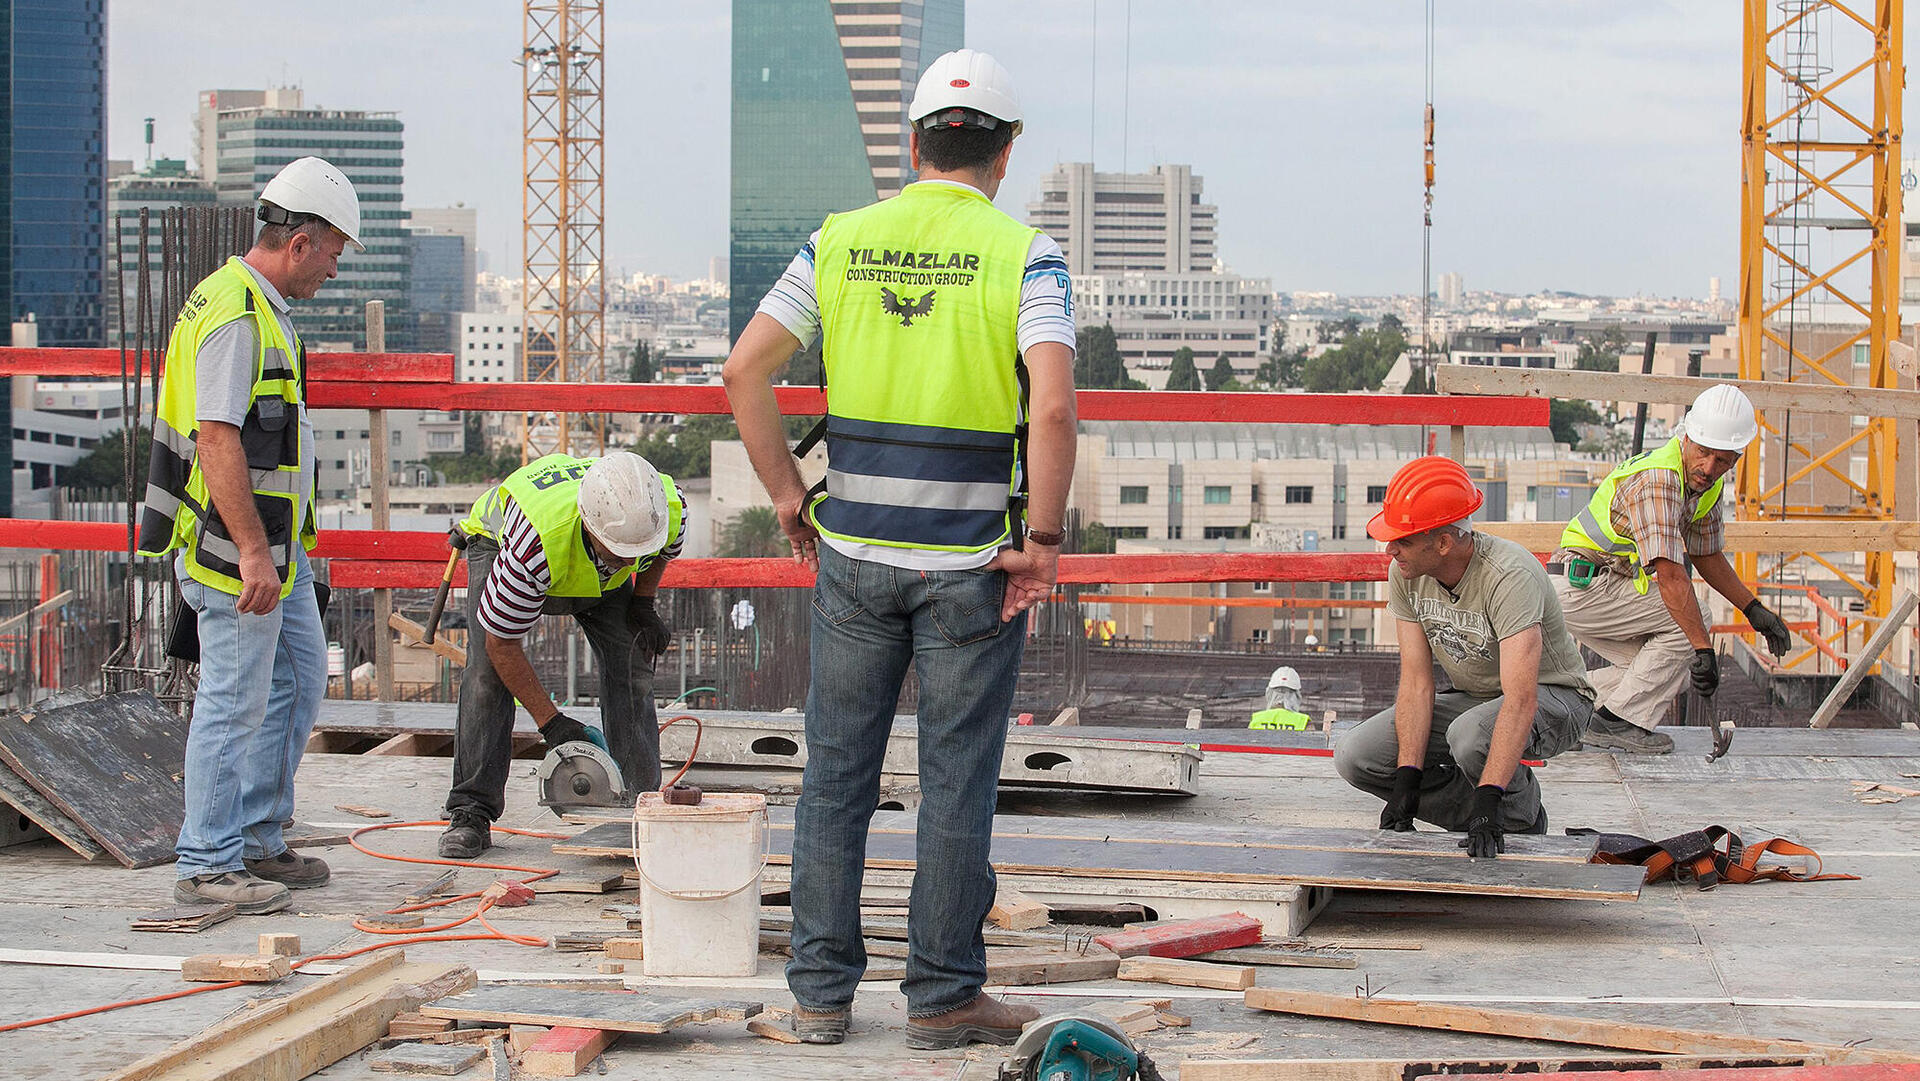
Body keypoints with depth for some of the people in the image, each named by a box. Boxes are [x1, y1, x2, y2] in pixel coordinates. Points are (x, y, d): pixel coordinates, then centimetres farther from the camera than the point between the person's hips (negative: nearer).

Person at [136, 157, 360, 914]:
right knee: (234, 701, -5)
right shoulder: (236, 315, -18)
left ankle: (257, 842, 23)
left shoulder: (263, 309, 15)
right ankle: (208, 866, 2)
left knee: (300, 679, 15)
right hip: (237, 548, -11)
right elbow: (216, 438, -25)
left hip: (273, 546, 11)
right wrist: (253, 552, -27)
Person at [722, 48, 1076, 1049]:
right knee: (956, 779, 5)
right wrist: (1043, 540, -12)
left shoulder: (842, 240, 3)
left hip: (854, 552, 3)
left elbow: (744, 371, -1)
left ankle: (821, 990, 15)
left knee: (837, 770, 11)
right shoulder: (1023, 254, -7)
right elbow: (1052, 406, -21)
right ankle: (943, 996, 11)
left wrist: (789, 498, 6)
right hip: (972, 563, -3)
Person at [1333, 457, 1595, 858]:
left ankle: (1521, 816, -7)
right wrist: (1407, 780, -21)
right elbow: (1416, 681, -11)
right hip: (1472, 698, 6)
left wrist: (1489, 799, -48)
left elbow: (1521, 700, -41)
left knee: (1470, 735, -39)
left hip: (1551, 696, -6)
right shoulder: (1405, 573, -12)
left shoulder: (1510, 576, -33)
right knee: (1355, 757, -11)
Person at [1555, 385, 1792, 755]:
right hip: (1581, 584, -10)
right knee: (1685, 623, -14)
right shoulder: (1658, 478, -25)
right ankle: (1616, 721, -9)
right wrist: (1704, 648, -33)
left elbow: (1706, 556, 22)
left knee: (1668, 666, 7)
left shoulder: (1710, 485, 6)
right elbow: (1669, 574, -31)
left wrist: (1754, 609, 18)